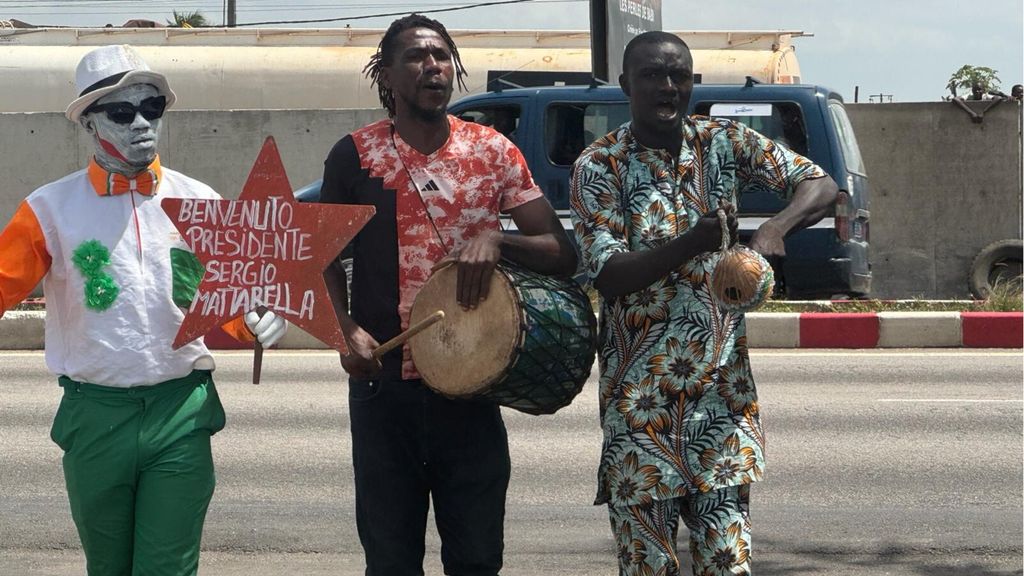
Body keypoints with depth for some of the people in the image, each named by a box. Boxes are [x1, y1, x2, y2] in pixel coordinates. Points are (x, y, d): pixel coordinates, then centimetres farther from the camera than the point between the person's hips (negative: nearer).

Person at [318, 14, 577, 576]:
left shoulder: (492, 150, 3)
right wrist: (345, 330, -7)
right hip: (384, 386, -1)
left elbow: (563, 253, 3)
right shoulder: (356, 155, 0)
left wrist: (497, 239, -16)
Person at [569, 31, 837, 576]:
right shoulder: (598, 166, -3)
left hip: (722, 382, 2)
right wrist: (695, 241, -27)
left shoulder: (725, 142, 6)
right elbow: (608, 275, -13)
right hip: (640, 385, -2)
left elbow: (819, 185, 3)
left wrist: (774, 228, -18)